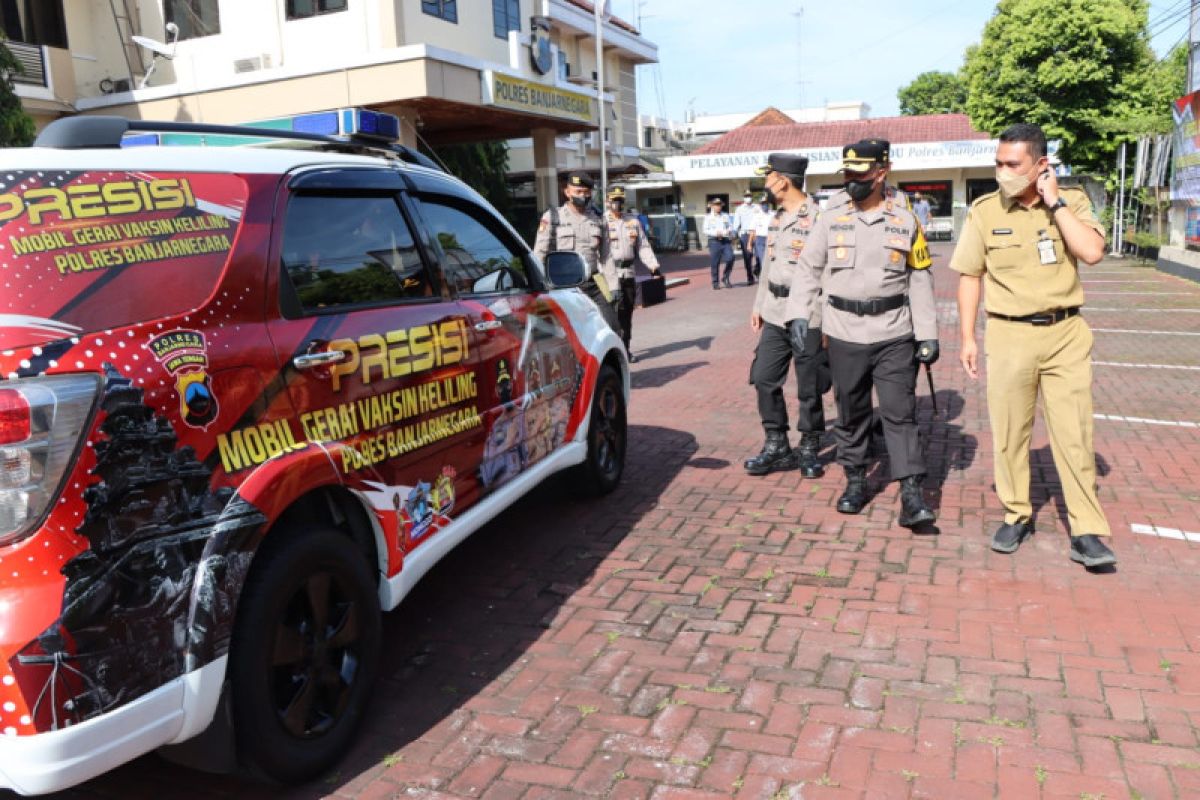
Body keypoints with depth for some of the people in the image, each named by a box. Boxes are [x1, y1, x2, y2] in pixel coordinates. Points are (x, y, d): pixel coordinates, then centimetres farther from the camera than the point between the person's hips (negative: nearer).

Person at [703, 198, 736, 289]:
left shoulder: (726, 216, 18)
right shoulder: (708, 217, 7)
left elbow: (731, 227, 17)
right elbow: (705, 230, -1)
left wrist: (729, 231, -6)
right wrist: (715, 233, -16)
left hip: (726, 240, 3)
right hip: (714, 241, -3)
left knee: (730, 258, -12)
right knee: (714, 263, -2)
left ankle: (725, 278, 7)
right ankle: (715, 283, 9)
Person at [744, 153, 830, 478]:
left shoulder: (818, 217, -12)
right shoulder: (776, 217, 13)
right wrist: (758, 305, 20)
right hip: (774, 314, 7)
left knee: (809, 387, 4)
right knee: (764, 379, 6)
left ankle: (809, 450, 19)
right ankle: (777, 446, 19)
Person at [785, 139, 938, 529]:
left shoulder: (905, 222, 4)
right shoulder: (830, 221, 5)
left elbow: (920, 280, 5)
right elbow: (808, 269, 6)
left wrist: (927, 334, 1)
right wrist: (798, 313, -8)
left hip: (895, 336, -1)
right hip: (845, 336, 1)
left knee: (900, 412, -4)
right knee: (850, 412, 10)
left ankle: (911, 493, -1)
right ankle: (855, 481, 25)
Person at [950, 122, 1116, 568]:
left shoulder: (1071, 201, 0)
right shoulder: (985, 211, -1)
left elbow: (1092, 252, -16)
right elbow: (970, 276, 4)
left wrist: (1054, 202, -13)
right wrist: (967, 339, 1)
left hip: (1066, 335, 0)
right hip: (1009, 335, 0)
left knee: (1074, 435, 2)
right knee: (1009, 433, 8)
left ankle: (1087, 531, 10)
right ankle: (1017, 515, 25)